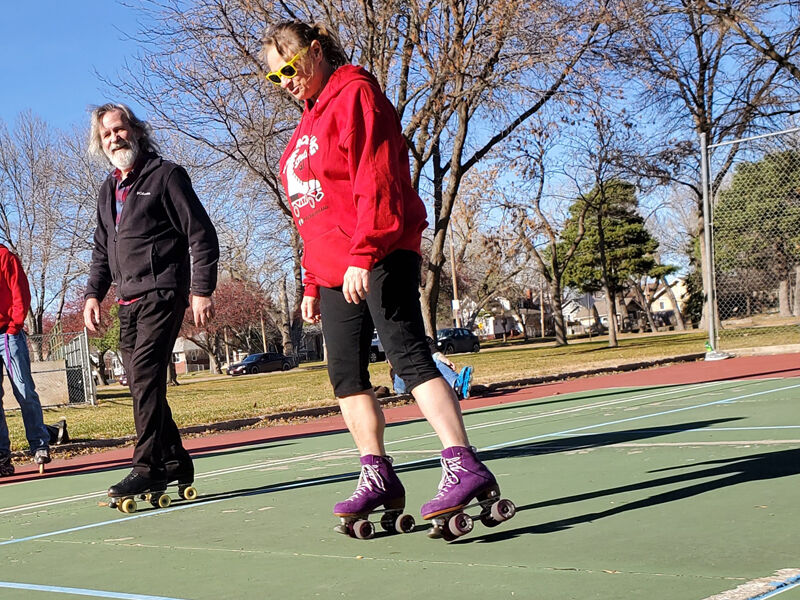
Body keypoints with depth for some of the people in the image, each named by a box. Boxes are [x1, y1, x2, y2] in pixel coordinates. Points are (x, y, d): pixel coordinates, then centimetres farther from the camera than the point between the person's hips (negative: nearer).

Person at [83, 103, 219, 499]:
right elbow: (102, 250, 27)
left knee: (145, 377, -16)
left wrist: (202, 290, -12)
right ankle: (175, 462, 15)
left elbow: (201, 235, -5)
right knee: (142, 384, 6)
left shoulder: (166, 176, -2)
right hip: (128, 301, 7)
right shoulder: (108, 191, 19)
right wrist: (93, 293, 13)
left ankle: (148, 468, -14)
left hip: (161, 294, -7)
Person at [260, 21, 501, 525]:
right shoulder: (309, 122, 23)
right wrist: (312, 284, 21)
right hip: (335, 271, 9)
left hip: (379, 259, -9)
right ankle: (378, 477, 14)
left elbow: (376, 179, -16)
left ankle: (465, 468, -19)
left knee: (409, 356, -17)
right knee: (346, 374, 6)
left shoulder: (355, 93, -4)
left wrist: (363, 253, -25)